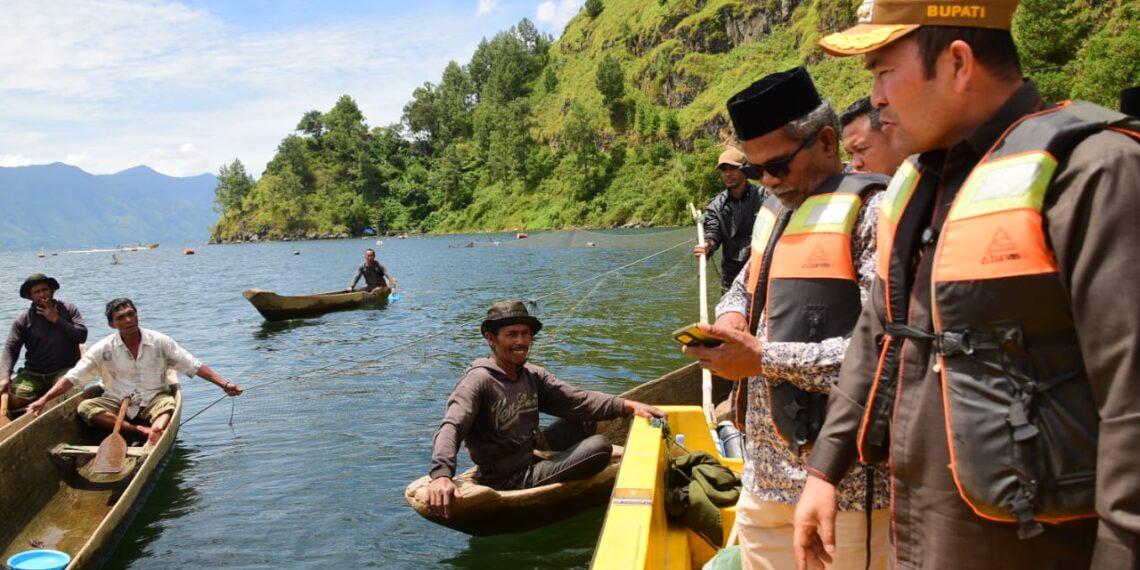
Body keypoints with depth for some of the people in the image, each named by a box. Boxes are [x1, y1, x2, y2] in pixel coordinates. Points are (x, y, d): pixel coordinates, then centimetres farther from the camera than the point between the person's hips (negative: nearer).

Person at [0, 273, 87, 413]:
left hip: (64, 370, -1)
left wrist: (56, 320, -9)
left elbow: (82, 336, -4)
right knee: (11, 401, -21)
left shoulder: (68, 309, 6)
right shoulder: (23, 320, 5)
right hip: (33, 374, 1)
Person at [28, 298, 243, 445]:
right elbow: (72, 377, -2)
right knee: (85, 408, -26)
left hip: (154, 400, -2)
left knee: (168, 404, -35)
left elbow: (194, 366, -3)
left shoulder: (159, 342, -3)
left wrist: (224, 384, -12)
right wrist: (43, 400, -14)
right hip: (118, 403, 2)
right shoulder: (104, 349, -2)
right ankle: (142, 431, -34)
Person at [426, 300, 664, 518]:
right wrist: (441, 475, -49)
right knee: (599, 446, -14)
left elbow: (577, 400, -5)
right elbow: (451, 428, -31)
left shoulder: (533, 376, 4)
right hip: (506, 481, -8)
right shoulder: (479, 380, -18)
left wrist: (627, 405, -18)